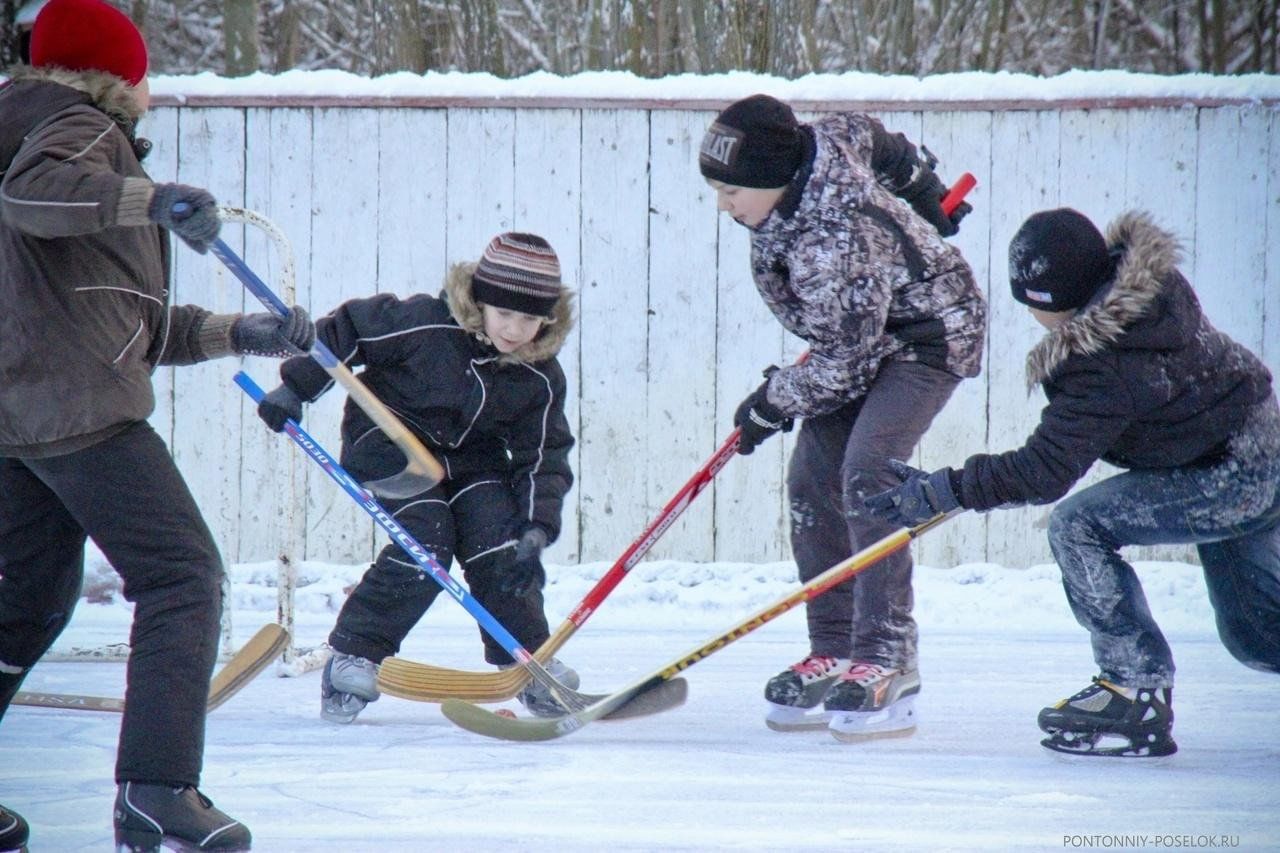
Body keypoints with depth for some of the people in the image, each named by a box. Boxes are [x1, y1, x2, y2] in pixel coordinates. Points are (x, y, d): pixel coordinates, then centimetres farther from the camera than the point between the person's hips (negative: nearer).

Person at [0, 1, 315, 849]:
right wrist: (151, 199, -36)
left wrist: (243, 333, 23)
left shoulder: (86, 139, 27)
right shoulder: (81, 131, -3)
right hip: (79, 405, -10)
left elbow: (133, 320, 28)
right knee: (183, 577, -9)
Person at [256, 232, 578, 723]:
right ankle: (352, 655, -11)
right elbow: (345, 333, -15)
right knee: (425, 544, -22)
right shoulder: (424, 323, -27)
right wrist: (294, 387, -16)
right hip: (392, 438, -4)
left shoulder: (541, 379, -14)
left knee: (502, 545, -14)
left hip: (473, 455, 4)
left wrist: (538, 529, -23)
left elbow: (543, 458, -10)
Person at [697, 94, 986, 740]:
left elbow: (839, 363, -27)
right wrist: (924, 195, 25)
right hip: (870, 337, 10)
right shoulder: (818, 144, -13)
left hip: (930, 334, -10)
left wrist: (771, 406, -12)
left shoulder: (835, 245, -36)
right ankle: (834, 655, 7)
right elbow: (873, 138, 9)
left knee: (866, 474, -25)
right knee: (813, 480, 2)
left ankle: (887, 662, -26)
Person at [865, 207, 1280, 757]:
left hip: (1232, 480, -10)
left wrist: (943, 492, -21)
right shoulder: (1152, 281, -3)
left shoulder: (1104, 370, -29)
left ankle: (1137, 698, -10)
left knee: (1078, 526, -13)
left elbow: (1046, 471, -27)